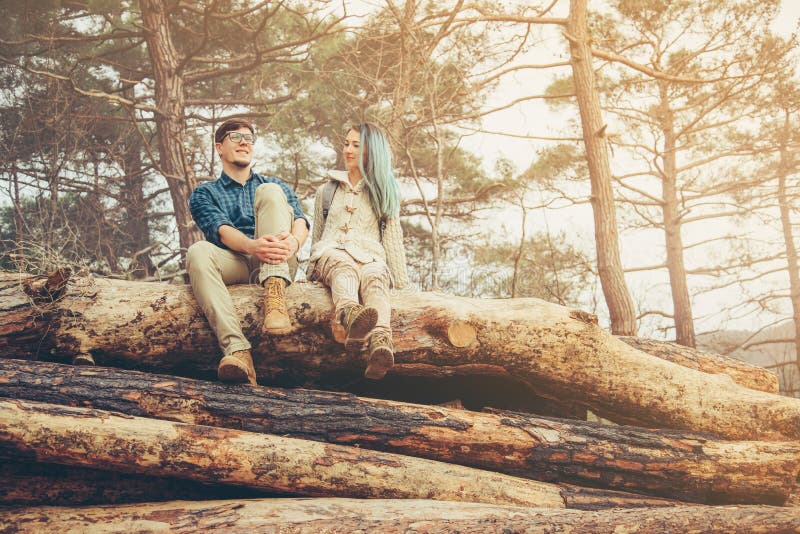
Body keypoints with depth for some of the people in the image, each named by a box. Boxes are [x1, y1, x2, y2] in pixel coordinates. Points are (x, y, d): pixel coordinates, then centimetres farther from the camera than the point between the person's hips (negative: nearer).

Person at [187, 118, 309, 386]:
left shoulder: (274, 185, 27)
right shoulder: (205, 193, 20)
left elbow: (301, 220, 6)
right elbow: (221, 231, -3)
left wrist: (294, 240, -22)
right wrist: (252, 246, -28)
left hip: (277, 266, 1)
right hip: (235, 265, 0)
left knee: (269, 192, -19)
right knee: (198, 252, -33)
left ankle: (275, 300, -38)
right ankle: (237, 350, -48)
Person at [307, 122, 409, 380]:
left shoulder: (385, 193, 23)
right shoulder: (326, 191, 27)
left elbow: (393, 239, 16)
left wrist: (402, 282, 9)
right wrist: (311, 271, 26)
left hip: (370, 257, 0)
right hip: (331, 254, 1)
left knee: (374, 278, -40)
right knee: (344, 268, -40)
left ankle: (380, 343, -71)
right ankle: (351, 315, -76)